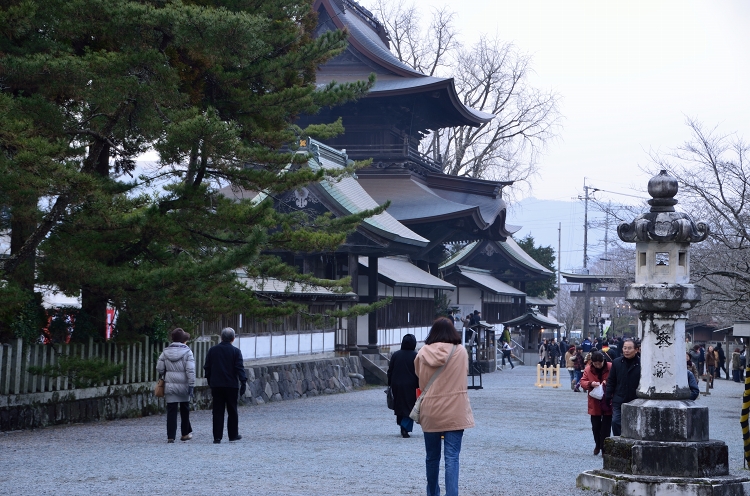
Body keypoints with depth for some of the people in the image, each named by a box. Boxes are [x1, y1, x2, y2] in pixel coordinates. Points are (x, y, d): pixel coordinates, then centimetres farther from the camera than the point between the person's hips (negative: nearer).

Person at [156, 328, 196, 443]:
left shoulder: (165, 352, 2)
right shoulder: (187, 352, -7)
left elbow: (159, 369, 1)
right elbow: (190, 371, -14)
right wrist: (191, 385, -12)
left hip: (169, 386, 1)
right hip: (183, 386, -1)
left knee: (171, 411, 2)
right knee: (184, 410, 16)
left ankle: (170, 436, -4)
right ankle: (185, 433, 26)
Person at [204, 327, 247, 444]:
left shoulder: (212, 350, 5)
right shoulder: (236, 351, -5)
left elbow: (207, 368, 9)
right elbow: (240, 368, -10)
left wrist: (210, 382, 18)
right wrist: (243, 383, -9)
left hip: (216, 385, 2)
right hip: (231, 385, -2)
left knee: (217, 412, 3)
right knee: (232, 411, 9)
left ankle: (217, 437, -1)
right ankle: (233, 435, 14)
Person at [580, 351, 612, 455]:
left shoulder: (611, 367, -9)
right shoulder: (588, 369, 0)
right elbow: (582, 382, 2)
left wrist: (608, 383, -23)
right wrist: (590, 384, -18)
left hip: (608, 403, -3)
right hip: (595, 403, 3)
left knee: (606, 426, -2)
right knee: (595, 425, 11)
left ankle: (604, 447, 6)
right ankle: (597, 444, 31)